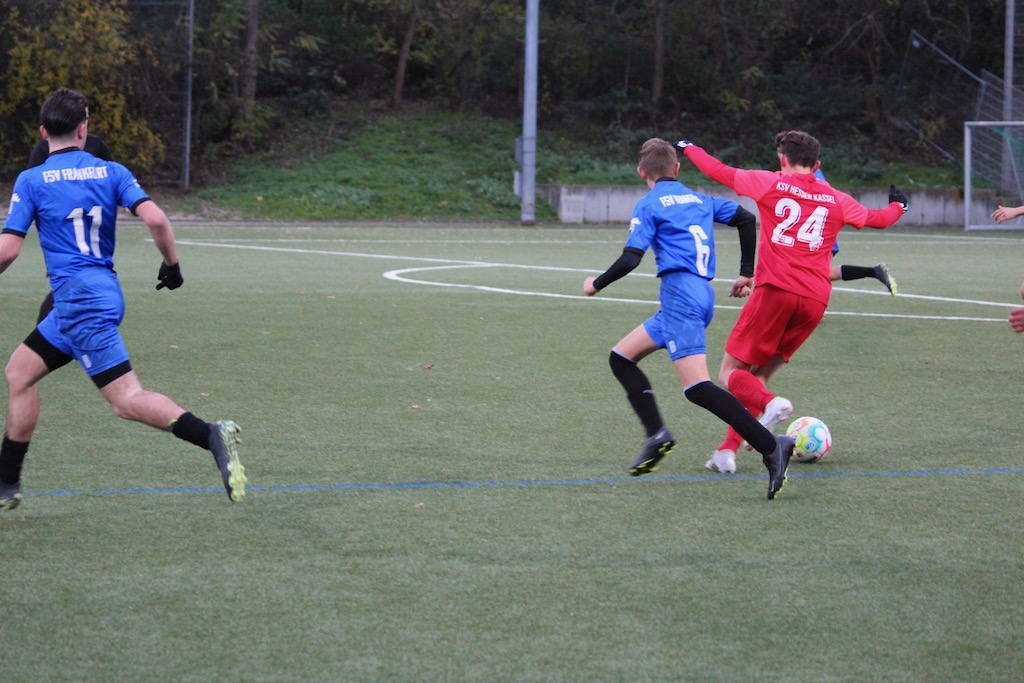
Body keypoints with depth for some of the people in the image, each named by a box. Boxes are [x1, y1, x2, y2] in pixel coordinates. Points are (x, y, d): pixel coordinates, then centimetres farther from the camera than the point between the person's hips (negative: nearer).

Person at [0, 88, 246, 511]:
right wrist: (172, 264, 8)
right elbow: (155, 218, -7)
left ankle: (211, 436, -31)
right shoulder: (111, 173, 6)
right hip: (103, 290, 7)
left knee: (126, 400, -13)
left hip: (79, 300, -7)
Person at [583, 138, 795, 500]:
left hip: (680, 293, -8)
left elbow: (630, 259, -8)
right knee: (621, 357, 17)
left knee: (696, 386, -17)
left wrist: (596, 284, 9)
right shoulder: (700, 200, 19)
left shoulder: (649, 205, 0)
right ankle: (656, 434, 2)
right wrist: (746, 273, 24)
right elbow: (746, 218, 16)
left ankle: (771, 445, -29)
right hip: (701, 293, 8)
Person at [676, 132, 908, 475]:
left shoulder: (771, 183, 5)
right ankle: (728, 451, 5)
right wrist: (898, 205, 54)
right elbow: (877, 218, 32)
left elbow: (720, 172, 11)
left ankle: (770, 404, -27)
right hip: (815, 301, 4)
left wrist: (688, 148, 30)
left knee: (730, 374, 3)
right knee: (758, 374, 15)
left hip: (775, 291, -4)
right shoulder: (837, 200, 15)